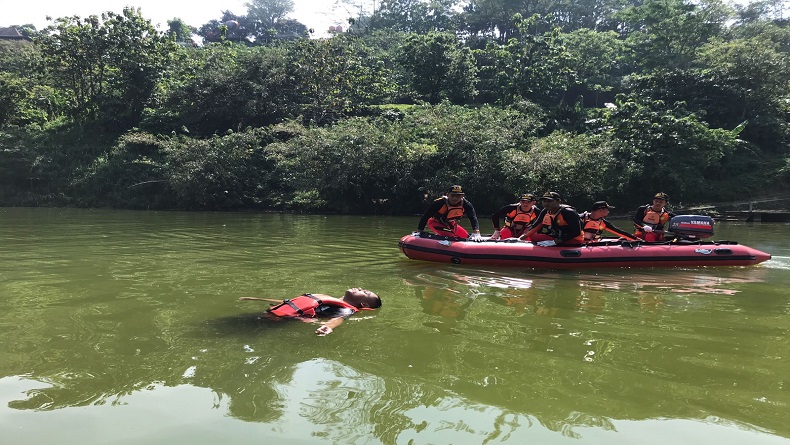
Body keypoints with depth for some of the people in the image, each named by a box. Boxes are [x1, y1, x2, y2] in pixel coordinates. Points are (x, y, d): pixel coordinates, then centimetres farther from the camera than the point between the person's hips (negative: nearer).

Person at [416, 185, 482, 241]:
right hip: (435, 222, -6)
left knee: (466, 237, 12)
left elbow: (473, 218, -33)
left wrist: (476, 233, -49)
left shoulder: (466, 205, -24)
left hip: (450, 224, 6)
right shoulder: (439, 203, -34)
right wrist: (419, 232, -28)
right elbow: (426, 216, -28)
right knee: (450, 236, -32)